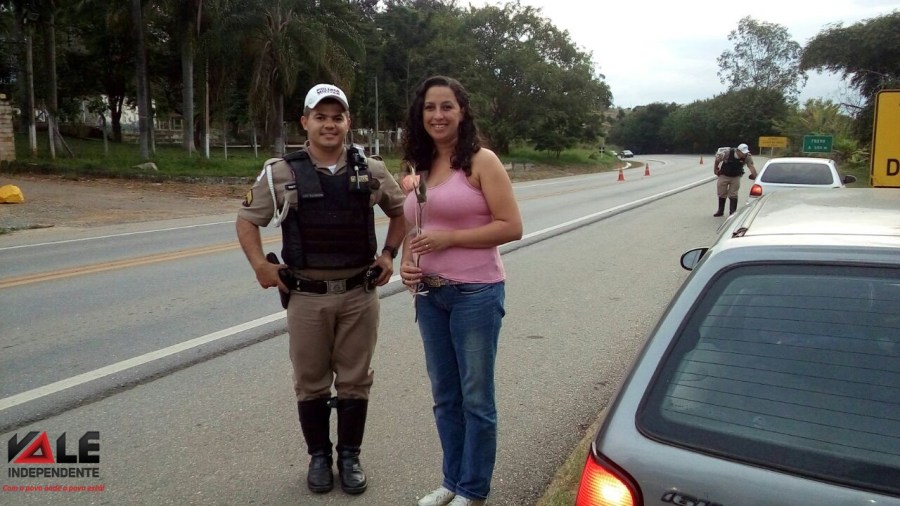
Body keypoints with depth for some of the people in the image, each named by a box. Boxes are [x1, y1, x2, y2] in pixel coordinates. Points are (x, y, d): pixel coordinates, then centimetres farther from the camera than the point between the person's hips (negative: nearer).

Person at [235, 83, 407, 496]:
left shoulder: (371, 171, 1)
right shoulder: (281, 173, -4)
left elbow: (400, 211, 16)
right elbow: (247, 221, 6)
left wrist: (389, 254, 6)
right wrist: (260, 265, -6)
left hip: (359, 294, 1)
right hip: (307, 297, -1)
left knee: (354, 381, 10)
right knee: (311, 382, 11)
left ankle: (349, 455, 28)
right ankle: (318, 456, 29)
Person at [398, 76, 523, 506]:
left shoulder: (482, 161, -8)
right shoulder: (419, 169, 10)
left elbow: (511, 227, -14)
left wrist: (449, 237, -19)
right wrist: (406, 262, 0)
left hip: (475, 293, -6)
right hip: (429, 295, 6)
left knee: (475, 397, 6)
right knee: (444, 395, 16)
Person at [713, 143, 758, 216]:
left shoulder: (747, 156, -19)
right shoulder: (727, 153, -25)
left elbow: (751, 166, -25)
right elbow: (717, 158, -10)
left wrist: (755, 176, -36)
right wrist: (715, 169, -1)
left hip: (736, 177, 1)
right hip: (724, 176, -1)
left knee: (733, 195, -2)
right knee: (721, 194, 8)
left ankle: (733, 212, 6)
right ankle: (720, 211, 23)